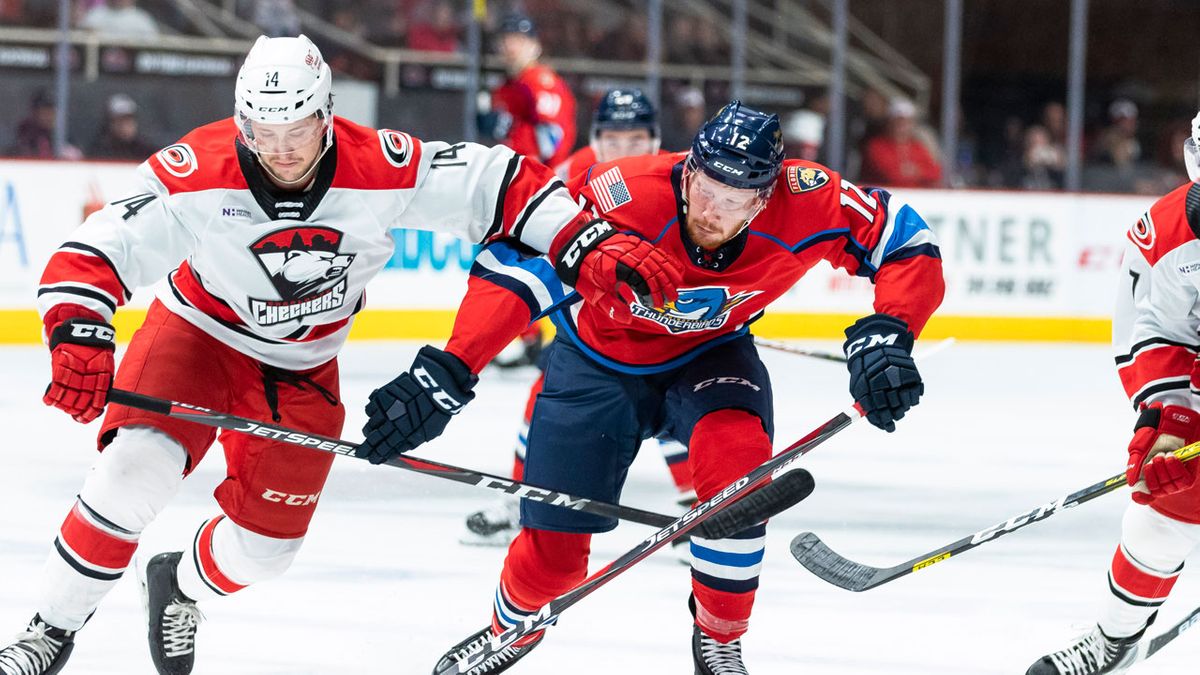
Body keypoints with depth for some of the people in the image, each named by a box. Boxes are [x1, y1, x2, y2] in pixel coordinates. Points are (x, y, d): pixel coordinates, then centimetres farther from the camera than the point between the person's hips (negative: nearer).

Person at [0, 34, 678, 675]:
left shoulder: (381, 169, -25)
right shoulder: (199, 174, -29)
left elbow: (500, 182, -19)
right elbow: (94, 253, -30)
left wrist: (593, 251, -28)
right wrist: (79, 337, -47)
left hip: (303, 369, 3)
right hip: (200, 332, -2)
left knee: (267, 541, 3)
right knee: (137, 467, -25)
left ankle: (180, 585, 39)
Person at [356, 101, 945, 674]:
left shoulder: (805, 203, -29)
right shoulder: (623, 197, -37)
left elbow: (907, 243, -18)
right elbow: (514, 267, -35)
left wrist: (885, 333, -35)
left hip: (711, 353, 1)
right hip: (600, 359, -1)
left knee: (737, 461, -31)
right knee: (554, 545, -1)